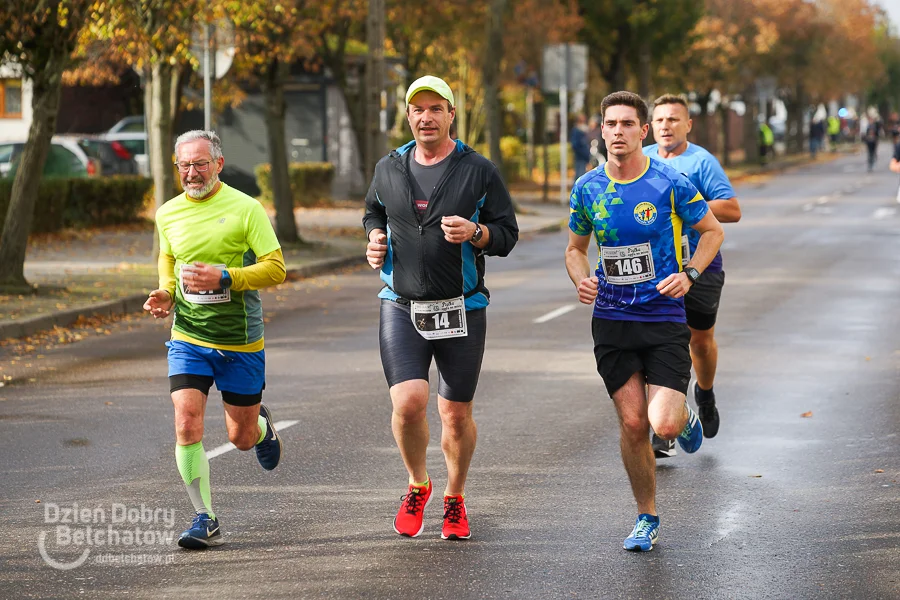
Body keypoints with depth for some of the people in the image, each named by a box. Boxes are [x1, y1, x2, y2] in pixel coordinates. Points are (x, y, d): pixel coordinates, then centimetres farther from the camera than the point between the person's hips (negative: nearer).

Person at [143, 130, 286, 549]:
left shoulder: (245, 209, -9)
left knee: (242, 437, 9)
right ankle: (205, 520, -2)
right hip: (187, 339, 2)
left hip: (240, 342, -2)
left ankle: (262, 426, 47)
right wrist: (166, 293, 3)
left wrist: (222, 278, -23)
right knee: (186, 428, -14)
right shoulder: (167, 214, 3)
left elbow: (276, 268, -11)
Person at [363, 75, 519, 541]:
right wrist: (375, 239, 5)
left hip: (462, 308, -1)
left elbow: (508, 233, 1)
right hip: (401, 307, 1)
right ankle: (417, 485, 12)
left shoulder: (479, 171, 0)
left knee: (456, 413, 5)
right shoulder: (388, 169, 8)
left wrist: (475, 233, -19)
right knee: (408, 401, -15)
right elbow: (373, 214, 27)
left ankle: (455, 498, 28)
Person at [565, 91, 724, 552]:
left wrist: (688, 274, -10)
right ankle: (646, 518, 18)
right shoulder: (587, 189, 2)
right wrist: (582, 281, -5)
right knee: (632, 424, 0)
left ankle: (685, 415, 25)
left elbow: (712, 231, 5)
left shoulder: (671, 183, -7)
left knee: (664, 426, -14)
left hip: (665, 318, -2)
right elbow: (575, 248, 16)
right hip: (612, 320, 3)